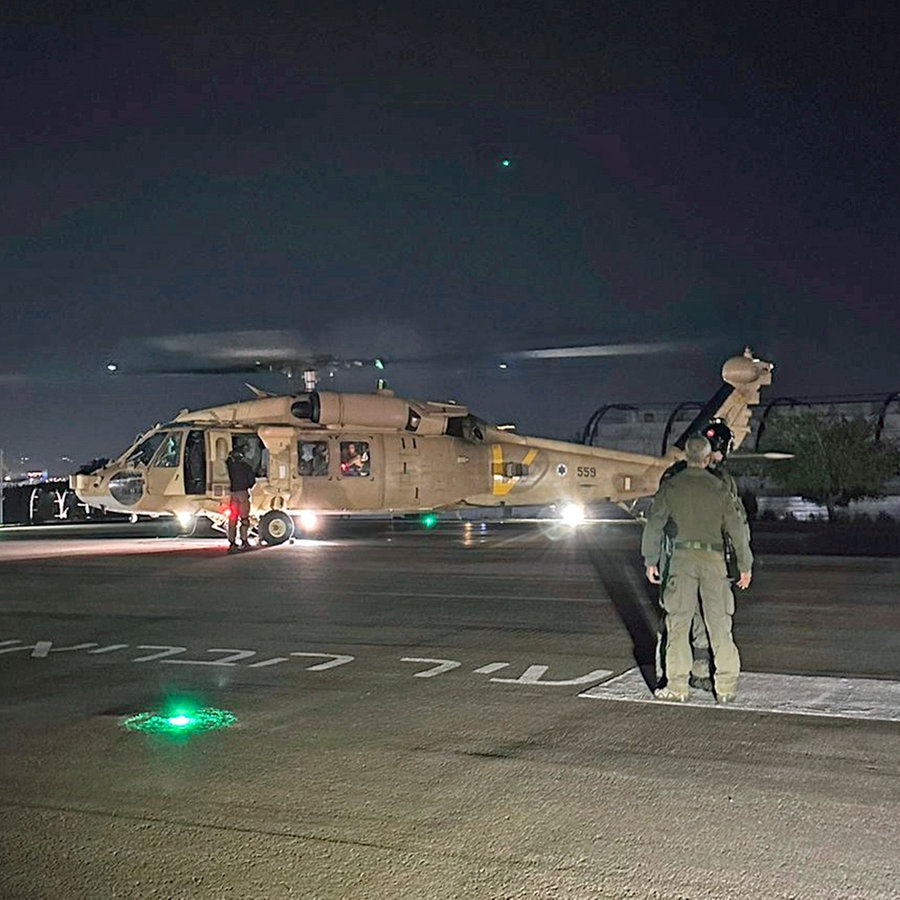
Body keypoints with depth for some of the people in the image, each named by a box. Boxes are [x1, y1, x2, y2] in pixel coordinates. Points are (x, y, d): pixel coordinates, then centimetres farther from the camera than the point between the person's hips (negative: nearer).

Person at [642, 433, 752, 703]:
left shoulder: (671, 486, 3)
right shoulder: (718, 488, 4)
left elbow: (654, 524, 0)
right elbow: (736, 527, 4)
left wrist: (650, 561, 7)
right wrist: (745, 565, 10)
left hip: (683, 555, -1)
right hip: (713, 557, 1)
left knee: (678, 623, 3)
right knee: (719, 623, 5)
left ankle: (678, 686, 3)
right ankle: (726, 686, 6)